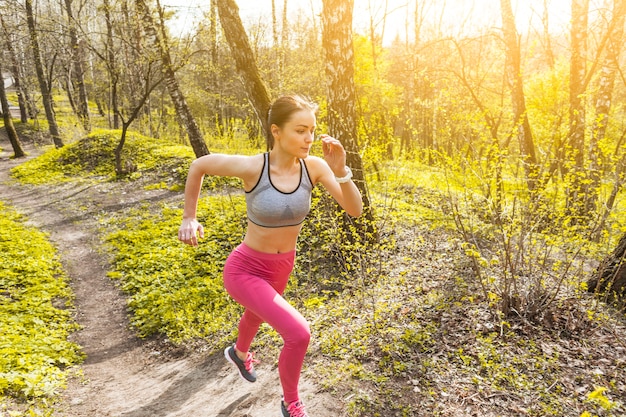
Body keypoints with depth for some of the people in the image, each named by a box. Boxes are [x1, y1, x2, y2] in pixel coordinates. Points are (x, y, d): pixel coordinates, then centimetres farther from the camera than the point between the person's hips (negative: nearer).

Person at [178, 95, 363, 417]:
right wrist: (189, 218, -7)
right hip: (245, 270, -5)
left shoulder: (314, 165, -16)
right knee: (299, 334, -21)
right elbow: (199, 165, -9)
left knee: (257, 316, 35)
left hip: (281, 267, 6)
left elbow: (355, 210, -20)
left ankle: (239, 353, 72)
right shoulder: (251, 167, -27)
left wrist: (340, 170, -35)